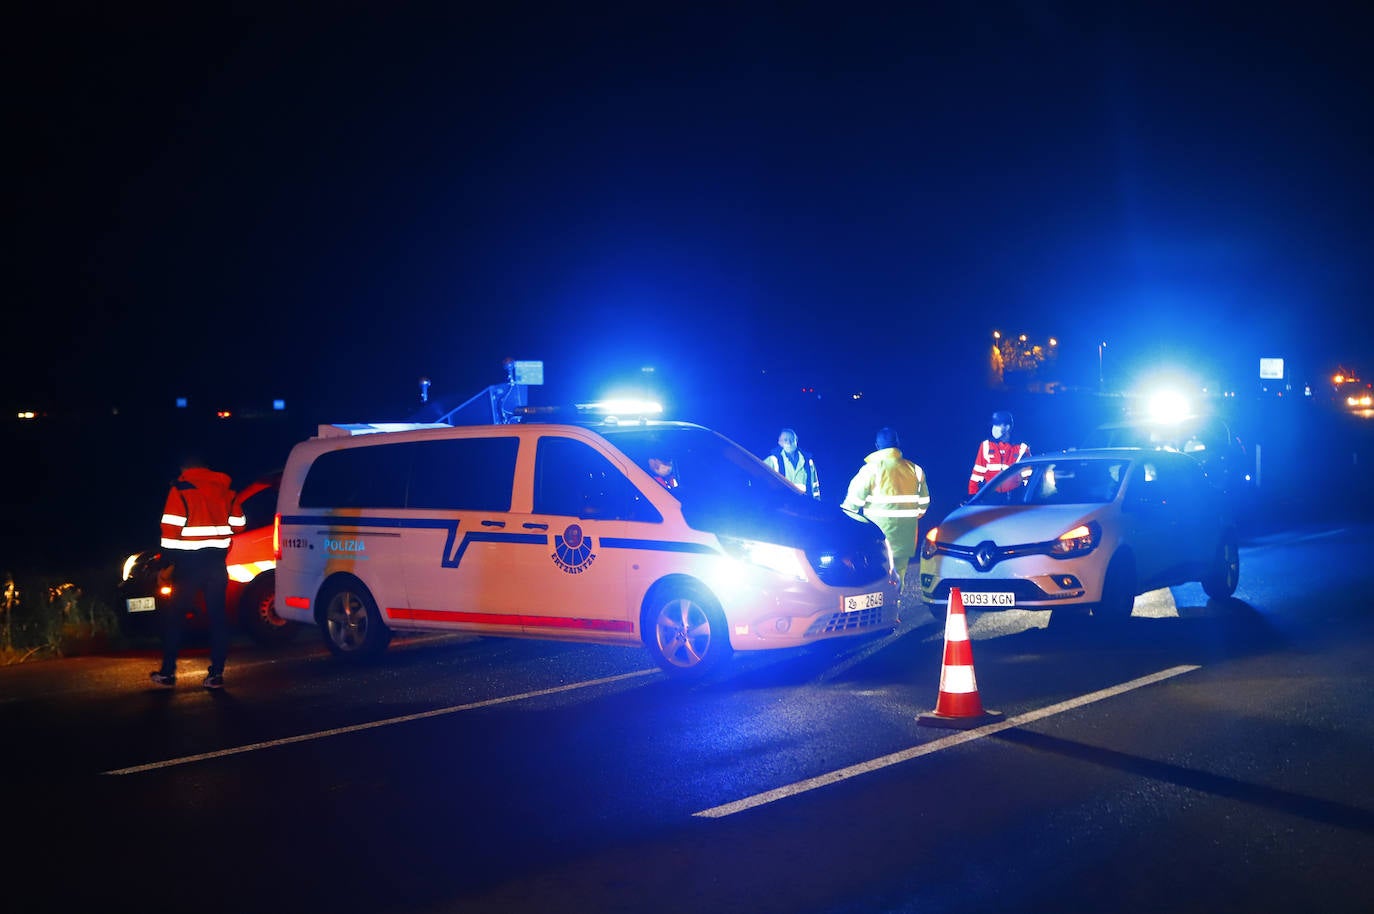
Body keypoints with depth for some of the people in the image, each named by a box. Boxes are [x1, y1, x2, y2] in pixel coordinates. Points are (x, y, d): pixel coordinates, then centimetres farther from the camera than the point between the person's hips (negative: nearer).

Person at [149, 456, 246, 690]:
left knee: (174, 615, 8)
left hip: (189, 562, -4)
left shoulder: (180, 490, -6)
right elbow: (238, 524, 9)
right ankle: (216, 673, 2)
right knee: (217, 616, 6)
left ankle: (167, 672, 10)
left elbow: (171, 527, -12)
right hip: (217, 562, 4)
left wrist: (170, 555, -3)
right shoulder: (225, 490, 7)